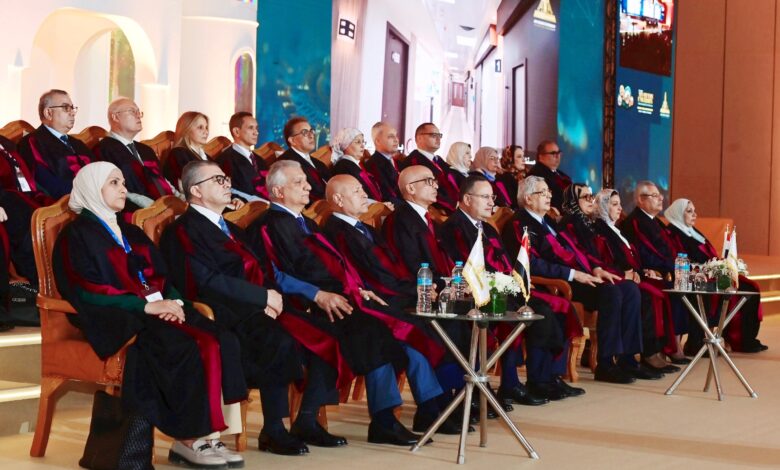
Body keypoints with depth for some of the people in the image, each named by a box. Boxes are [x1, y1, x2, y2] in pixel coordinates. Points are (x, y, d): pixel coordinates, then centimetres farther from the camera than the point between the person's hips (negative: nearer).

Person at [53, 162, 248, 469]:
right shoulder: (77, 235, 1)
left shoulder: (130, 233, 25)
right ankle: (187, 440, -20)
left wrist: (171, 302, -5)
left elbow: (160, 278, 19)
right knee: (185, 349, -31)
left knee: (222, 342, -18)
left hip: (158, 311, 7)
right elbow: (89, 291, -11)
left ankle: (209, 433, -21)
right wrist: (147, 305, -17)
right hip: (116, 320, -7)